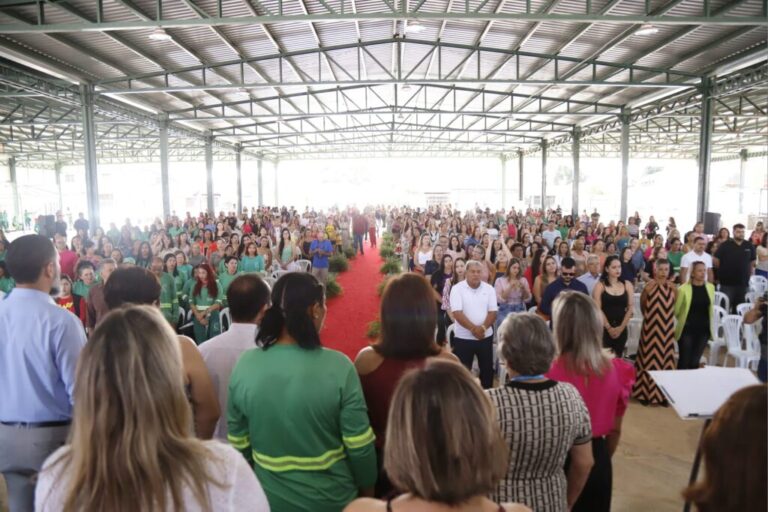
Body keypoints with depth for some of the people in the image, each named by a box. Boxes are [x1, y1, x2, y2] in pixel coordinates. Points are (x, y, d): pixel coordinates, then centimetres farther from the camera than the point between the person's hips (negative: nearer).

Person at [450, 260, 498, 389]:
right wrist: (473, 328, -22)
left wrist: (483, 327, -19)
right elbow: (457, 313, -15)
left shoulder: (489, 289, 2)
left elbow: (493, 312, -2)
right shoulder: (457, 288, -8)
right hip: (463, 337, -3)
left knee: (487, 368, 13)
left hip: (486, 336, 3)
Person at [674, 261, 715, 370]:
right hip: (687, 329, -3)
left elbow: (710, 307, 17)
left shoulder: (710, 287, 3)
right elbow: (676, 310, -4)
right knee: (684, 360, 0)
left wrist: (702, 320, 16)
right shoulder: (683, 289, -12)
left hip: (703, 329, 4)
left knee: (695, 361, 7)